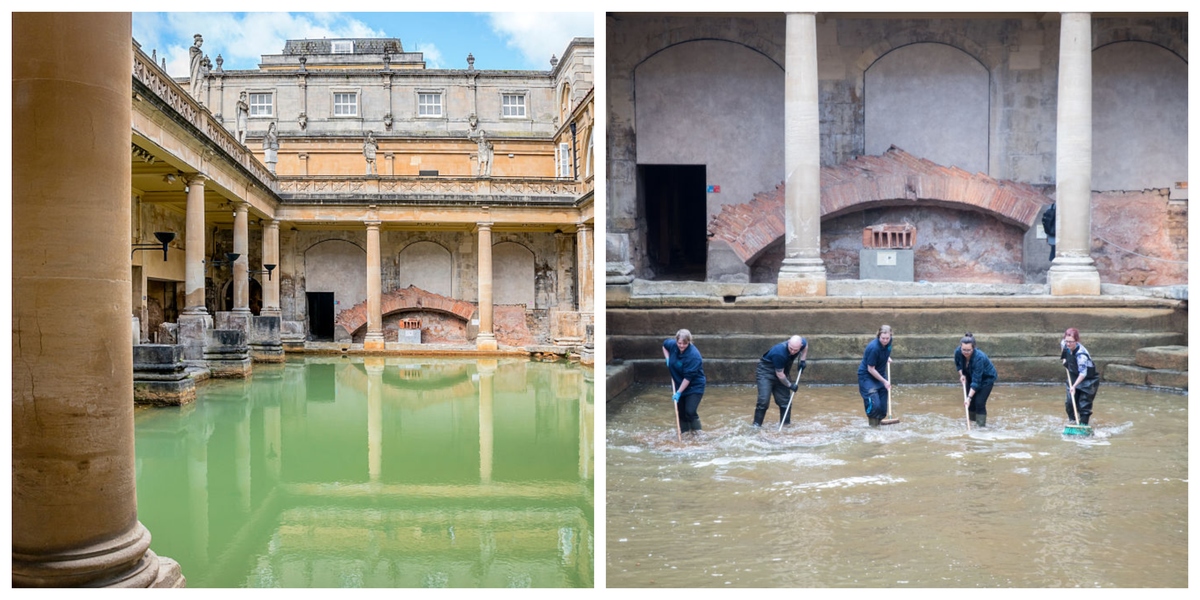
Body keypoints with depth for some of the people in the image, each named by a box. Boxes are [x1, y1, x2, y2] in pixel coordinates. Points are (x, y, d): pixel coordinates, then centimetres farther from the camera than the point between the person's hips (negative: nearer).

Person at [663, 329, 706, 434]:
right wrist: (667, 359, 3)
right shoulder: (672, 344, -9)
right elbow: (664, 345, 17)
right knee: (681, 411, 10)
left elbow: (688, 377, -27)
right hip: (679, 384, 6)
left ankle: (696, 432, 6)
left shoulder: (693, 355, -29)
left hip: (694, 387, -6)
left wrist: (679, 392, -25)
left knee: (690, 411, -16)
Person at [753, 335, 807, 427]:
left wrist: (802, 360, 2)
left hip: (781, 372, 7)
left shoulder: (802, 342, -18)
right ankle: (756, 424, -8)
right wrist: (790, 385, -14)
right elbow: (779, 374, -25)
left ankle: (786, 424, 17)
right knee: (764, 400, -16)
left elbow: (806, 345, 12)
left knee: (785, 400, 6)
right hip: (765, 372, -7)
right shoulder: (779, 353, -37)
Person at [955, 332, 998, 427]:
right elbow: (958, 363, 2)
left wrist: (969, 397, -42)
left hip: (987, 377, -5)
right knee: (971, 401, 4)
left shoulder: (979, 357, -40)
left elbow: (976, 381, -39)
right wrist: (961, 375, -13)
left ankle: (981, 426, -4)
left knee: (979, 402, -14)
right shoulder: (958, 352, -24)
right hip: (971, 375, 5)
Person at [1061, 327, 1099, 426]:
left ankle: (1083, 424, 4)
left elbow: (1083, 373, -37)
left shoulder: (1081, 354, -35)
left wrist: (1074, 386, -45)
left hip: (1088, 380, -6)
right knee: (1070, 401, 7)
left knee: (1084, 404, -6)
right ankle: (1072, 419, 29)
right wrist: (1064, 359, 8)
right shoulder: (1066, 345, -14)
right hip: (1074, 378, 6)